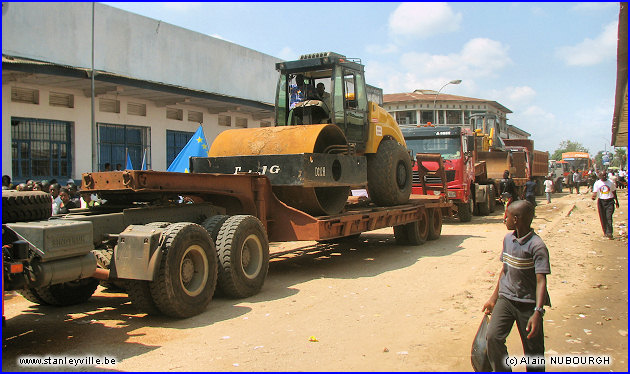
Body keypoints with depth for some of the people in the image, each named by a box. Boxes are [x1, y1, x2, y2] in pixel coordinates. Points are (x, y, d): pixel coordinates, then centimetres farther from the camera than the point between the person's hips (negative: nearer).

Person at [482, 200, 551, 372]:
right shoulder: (508, 239, 6)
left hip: (528, 304, -5)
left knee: (533, 349, 6)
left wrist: (538, 312, -31)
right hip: (506, 299, 5)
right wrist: (493, 298, 20)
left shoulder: (537, 246, -16)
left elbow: (541, 280, -22)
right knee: (493, 336, -13)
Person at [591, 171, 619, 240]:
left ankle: (609, 233, -11)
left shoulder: (610, 182, 4)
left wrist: (616, 201, 17)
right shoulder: (597, 183, 1)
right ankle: (605, 232, 19)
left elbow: (614, 192, 14)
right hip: (601, 201, 1)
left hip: (610, 201, 0)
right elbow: (595, 192, -4)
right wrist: (593, 196, -28)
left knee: (609, 217, -10)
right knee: (603, 218, 5)